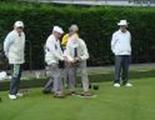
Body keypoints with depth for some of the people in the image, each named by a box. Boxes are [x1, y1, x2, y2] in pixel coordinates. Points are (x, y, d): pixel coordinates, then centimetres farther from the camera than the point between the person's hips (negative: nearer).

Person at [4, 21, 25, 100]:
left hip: (21, 59, 8)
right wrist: (7, 54, 2)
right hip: (14, 59, -8)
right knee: (15, 76, -11)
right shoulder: (11, 35, -15)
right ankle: (11, 93, -4)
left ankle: (16, 91, 21)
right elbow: (6, 44, -6)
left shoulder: (23, 34, 8)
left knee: (19, 76, 11)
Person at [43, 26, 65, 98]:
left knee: (54, 76, 15)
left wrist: (63, 56, -1)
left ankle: (47, 88, 28)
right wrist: (61, 58, -22)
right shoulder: (50, 40, -16)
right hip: (51, 60, -10)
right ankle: (58, 92, -16)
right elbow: (53, 51, -21)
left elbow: (59, 50, 15)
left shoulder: (57, 40, 14)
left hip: (55, 60, 10)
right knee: (57, 75, -14)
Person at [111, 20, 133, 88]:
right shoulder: (116, 34, -1)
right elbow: (113, 44, 5)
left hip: (127, 54, 4)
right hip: (119, 54, -4)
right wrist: (115, 52, 1)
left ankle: (125, 82, 13)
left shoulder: (128, 34, 12)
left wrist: (129, 51, 16)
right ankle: (116, 82, -3)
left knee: (126, 69, 5)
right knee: (118, 68, -8)